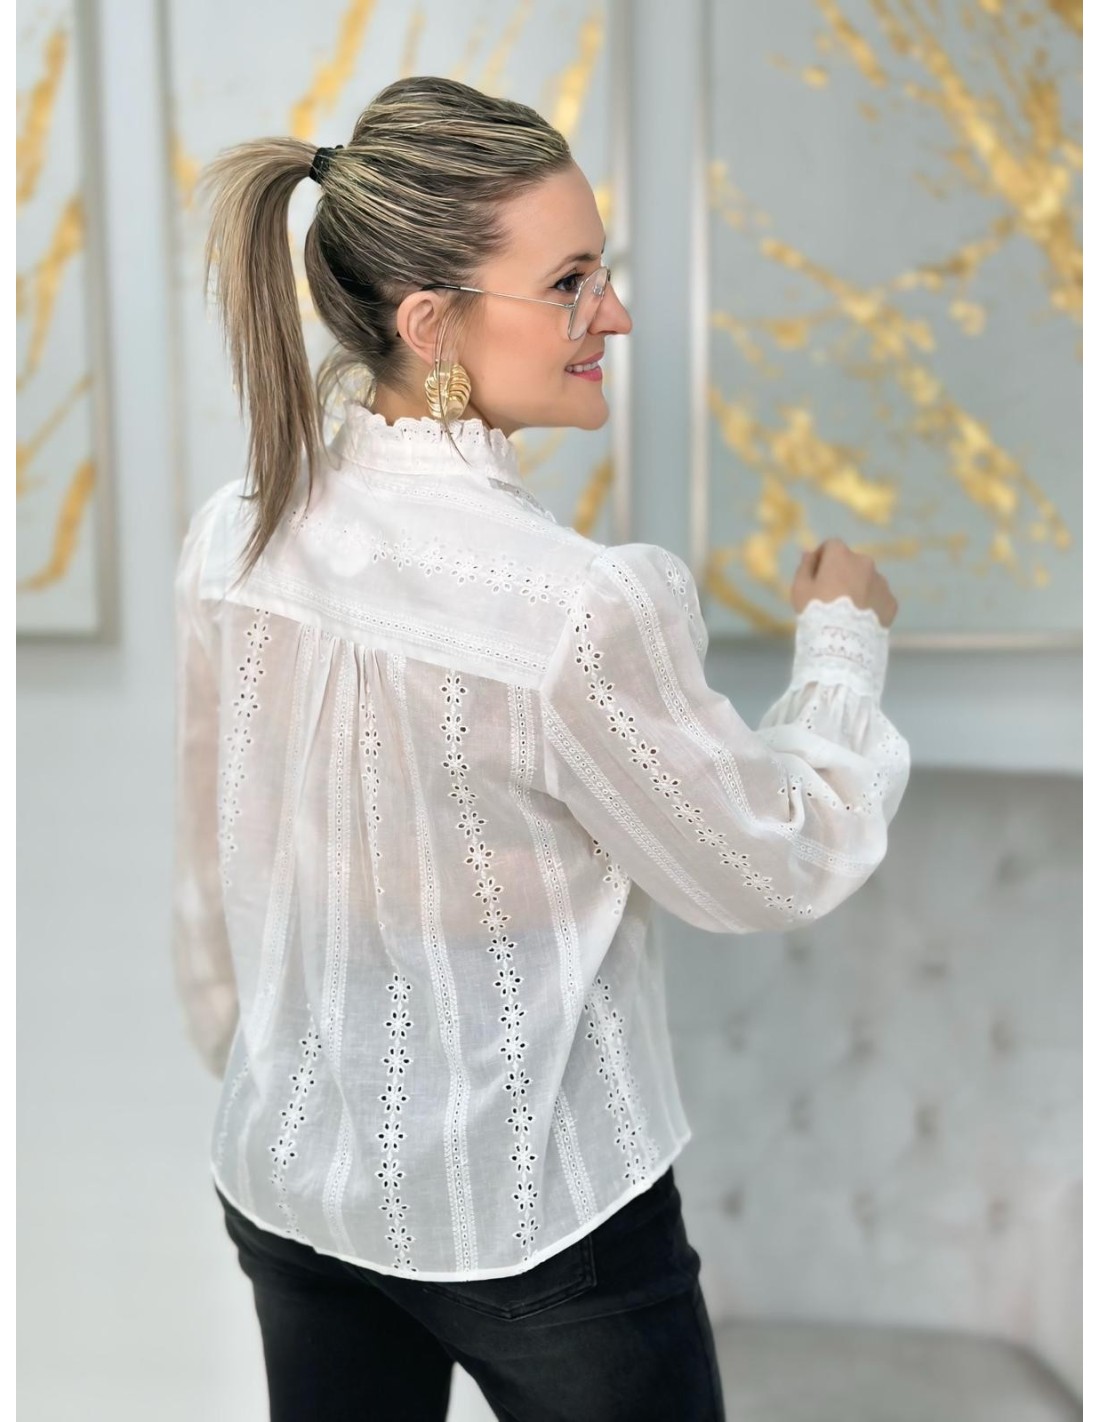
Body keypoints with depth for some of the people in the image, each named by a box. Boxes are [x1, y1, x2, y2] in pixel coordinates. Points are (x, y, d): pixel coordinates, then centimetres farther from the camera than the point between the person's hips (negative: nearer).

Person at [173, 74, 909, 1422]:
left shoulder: (231, 539, -10)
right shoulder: (582, 605, -29)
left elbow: (211, 876, 2)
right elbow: (774, 868, -13)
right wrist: (843, 638, 3)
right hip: (535, 1222, -5)